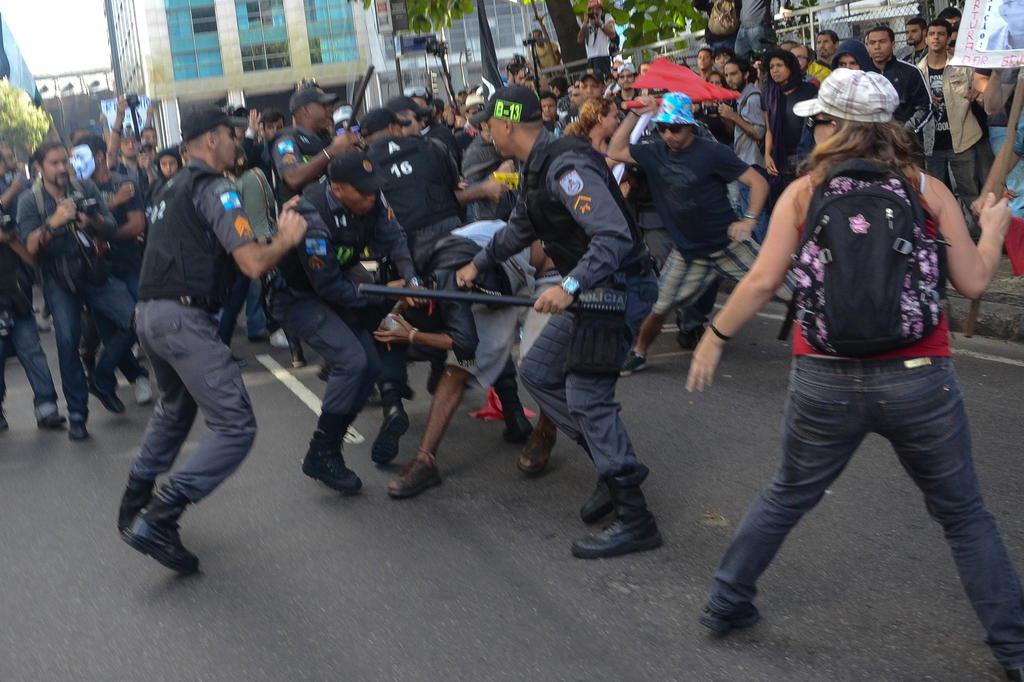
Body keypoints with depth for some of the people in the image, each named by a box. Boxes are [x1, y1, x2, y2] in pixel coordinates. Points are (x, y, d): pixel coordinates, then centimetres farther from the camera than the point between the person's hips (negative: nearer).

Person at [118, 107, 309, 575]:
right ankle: (157, 521, -15)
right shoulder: (214, 189, -7)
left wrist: (277, 230, 23)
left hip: (149, 313, 10)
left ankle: (135, 503, 37)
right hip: (184, 317, -10)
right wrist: (286, 239, 3)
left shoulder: (173, 188, 22)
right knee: (235, 428, -10)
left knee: (176, 409, 32)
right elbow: (253, 264, -16)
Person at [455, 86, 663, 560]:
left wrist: (570, 286, -41)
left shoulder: (566, 167, -22)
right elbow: (520, 227, 30)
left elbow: (614, 235, -32)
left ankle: (635, 519, -4)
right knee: (538, 373, 14)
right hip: (590, 289, 11)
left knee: (586, 395, -11)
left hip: (618, 286, -11)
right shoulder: (539, 168, 11)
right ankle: (615, 467, 18)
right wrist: (478, 264, 36)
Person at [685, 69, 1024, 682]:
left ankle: (727, 602, 31)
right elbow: (973, 282, 2)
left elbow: (762, 282, -6)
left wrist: (715, 339, 7)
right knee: (965, 515, 17)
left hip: (826, 382, 1)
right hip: (919, 379, 0)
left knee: (789, 495, 23)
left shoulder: (804, 193, 0)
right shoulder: (928, 189, 1)